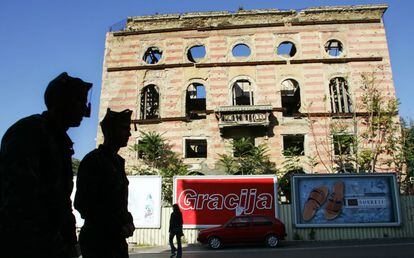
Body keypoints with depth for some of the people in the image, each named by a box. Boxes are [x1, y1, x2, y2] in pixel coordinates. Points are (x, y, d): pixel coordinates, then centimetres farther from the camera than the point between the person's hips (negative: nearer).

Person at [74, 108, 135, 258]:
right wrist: (118, 228, -15)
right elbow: (83, 204, -16)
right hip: (98, 240, -8)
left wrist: (127, 222, 1)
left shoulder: (118, 162, 14)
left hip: (117, 239, 8)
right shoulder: (93, 160, -10)